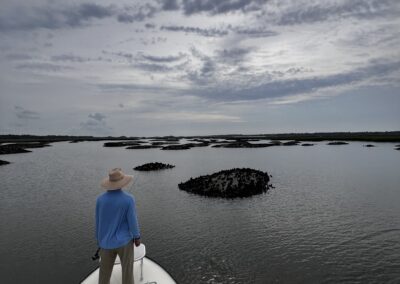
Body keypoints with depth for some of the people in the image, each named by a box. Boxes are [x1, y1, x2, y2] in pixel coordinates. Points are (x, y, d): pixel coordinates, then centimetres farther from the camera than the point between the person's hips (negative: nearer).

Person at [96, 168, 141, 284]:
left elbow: (98, 222, 0)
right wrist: (137, 237, 0)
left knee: (105, 271, 21)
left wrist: (99, 239, 15)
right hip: (124, 241, -3)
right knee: (127, 270, 15)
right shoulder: (128, 199, -21)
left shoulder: (100, 199, -10)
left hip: (107, 242, 3)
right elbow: (132, 220, -15)